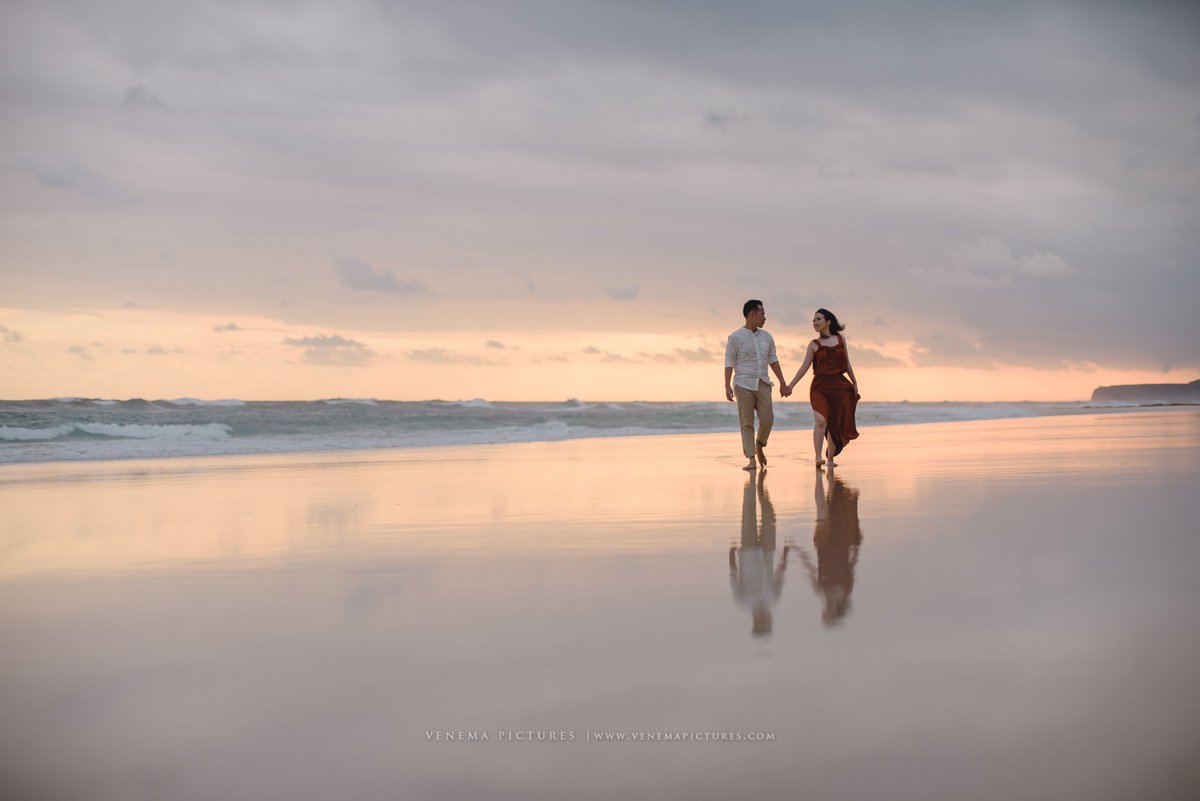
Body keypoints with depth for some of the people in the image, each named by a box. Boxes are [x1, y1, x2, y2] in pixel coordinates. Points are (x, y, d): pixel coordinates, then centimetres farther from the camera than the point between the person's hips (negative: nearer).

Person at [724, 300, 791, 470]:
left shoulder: (766, 338, 13)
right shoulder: (735, 337, -1)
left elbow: (773, 361, 16)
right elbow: (729, 363, -4)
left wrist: (783, 384, 11)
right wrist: (727, 386, -12)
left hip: (763, 384, 4)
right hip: (744, 384, -4)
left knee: (767, 420, -6)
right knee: (747, 423, -4)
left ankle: (759, 446, 21)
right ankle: (751, 459, -2)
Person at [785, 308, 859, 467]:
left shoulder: (840, 339, 10)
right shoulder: (814, 345, 5)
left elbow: (847, 364, 16)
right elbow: (805, 367, 3)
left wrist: (854, 383, 17)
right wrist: (791, 385, -4)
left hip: (839, 386, 2)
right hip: (820, 387, -2)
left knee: (835, 425, 5)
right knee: (821, 420, -21)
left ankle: (830, 458, 20)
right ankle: (817, 457, -24)